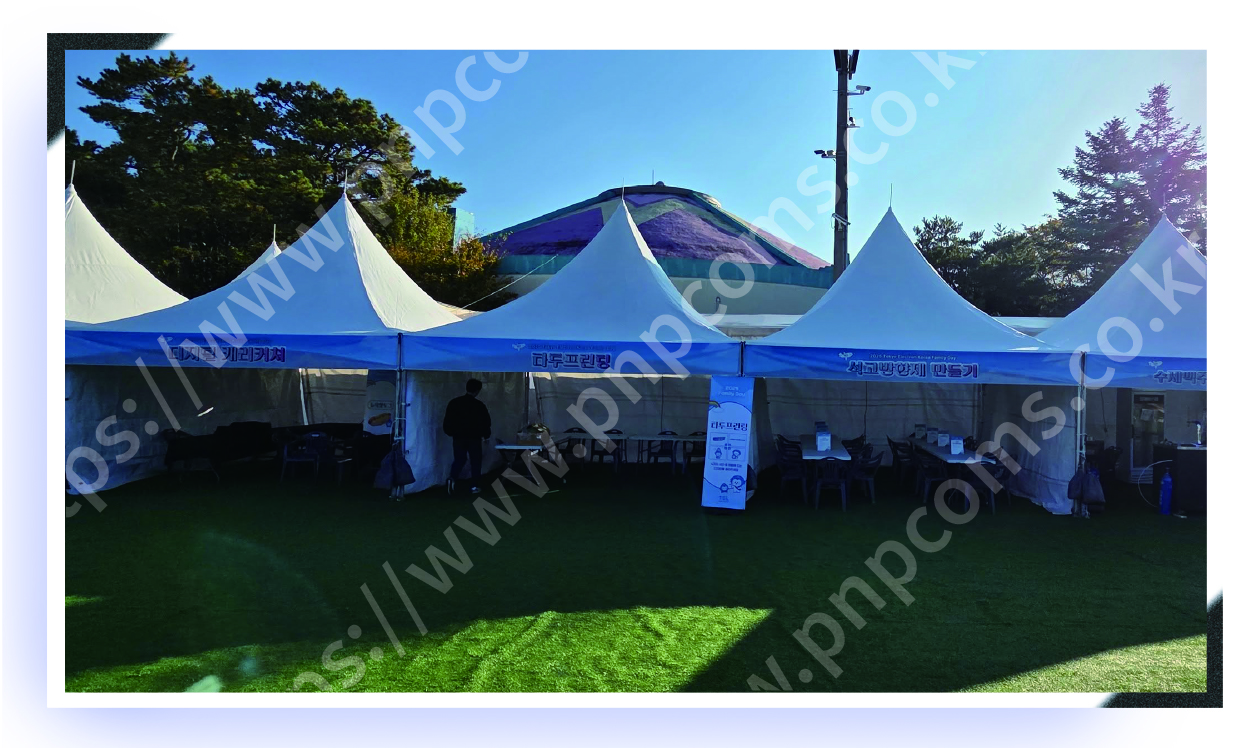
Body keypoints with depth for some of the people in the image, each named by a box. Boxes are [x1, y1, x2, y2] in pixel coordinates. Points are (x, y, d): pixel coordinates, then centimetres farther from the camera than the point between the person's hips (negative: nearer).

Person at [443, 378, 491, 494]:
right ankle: (475, 486, 8)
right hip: (474, 438, -3)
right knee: (476, 462, 9)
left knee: (459, 460, 13)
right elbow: (486, 423, -2)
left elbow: (448, 421, 4)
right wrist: (486, 435, 15)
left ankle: (452, 479, -11)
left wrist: (451, 433, 18)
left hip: (459, 437, 3)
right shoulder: (479, 405, -8)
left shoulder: (454, 403, 0)